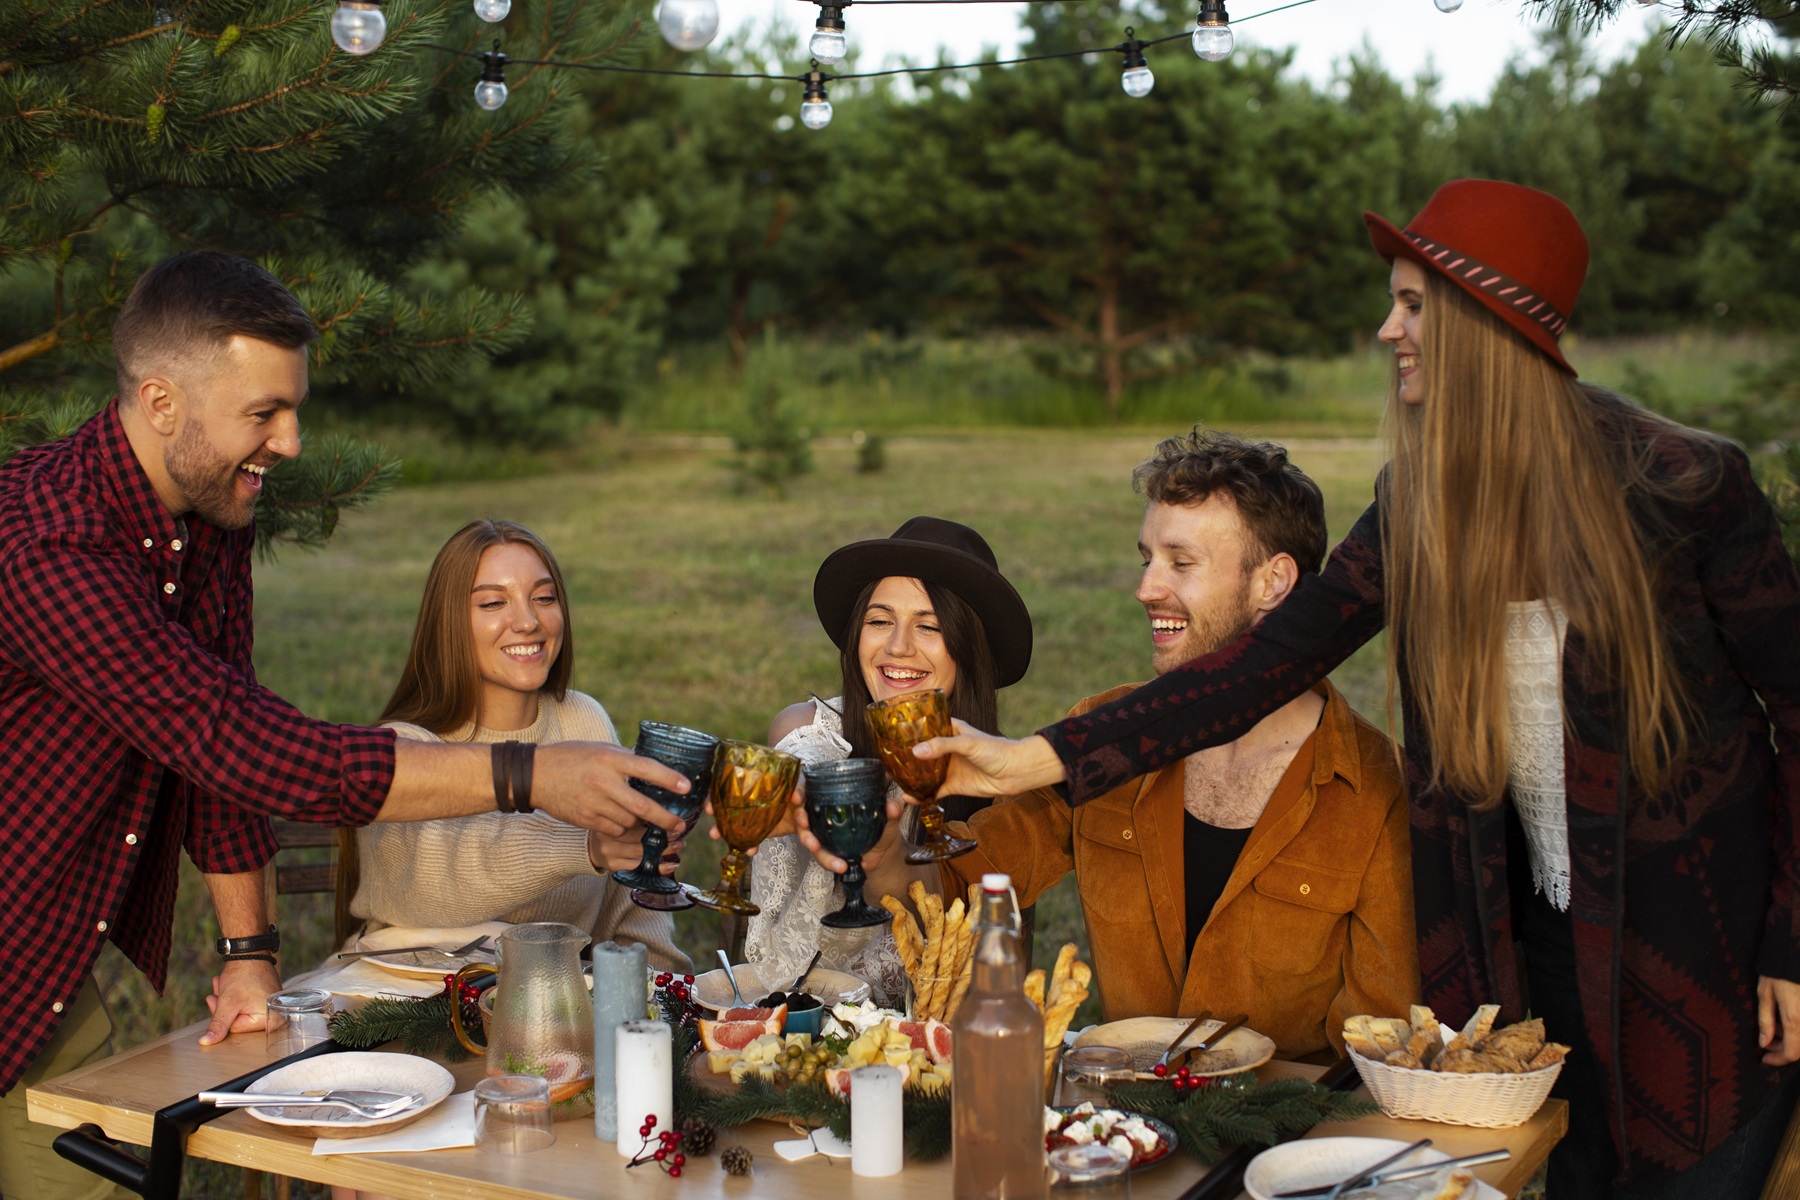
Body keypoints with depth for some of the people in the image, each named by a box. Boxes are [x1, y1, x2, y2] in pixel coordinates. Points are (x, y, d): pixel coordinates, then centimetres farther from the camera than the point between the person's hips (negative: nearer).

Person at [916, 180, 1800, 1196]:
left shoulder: (1683, 483, -15)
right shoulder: (1421, 506, -2)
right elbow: (1274, 659, -6)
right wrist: (1041, 758, -14)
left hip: (1709, 951, -4)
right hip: (1548, 932, 4)